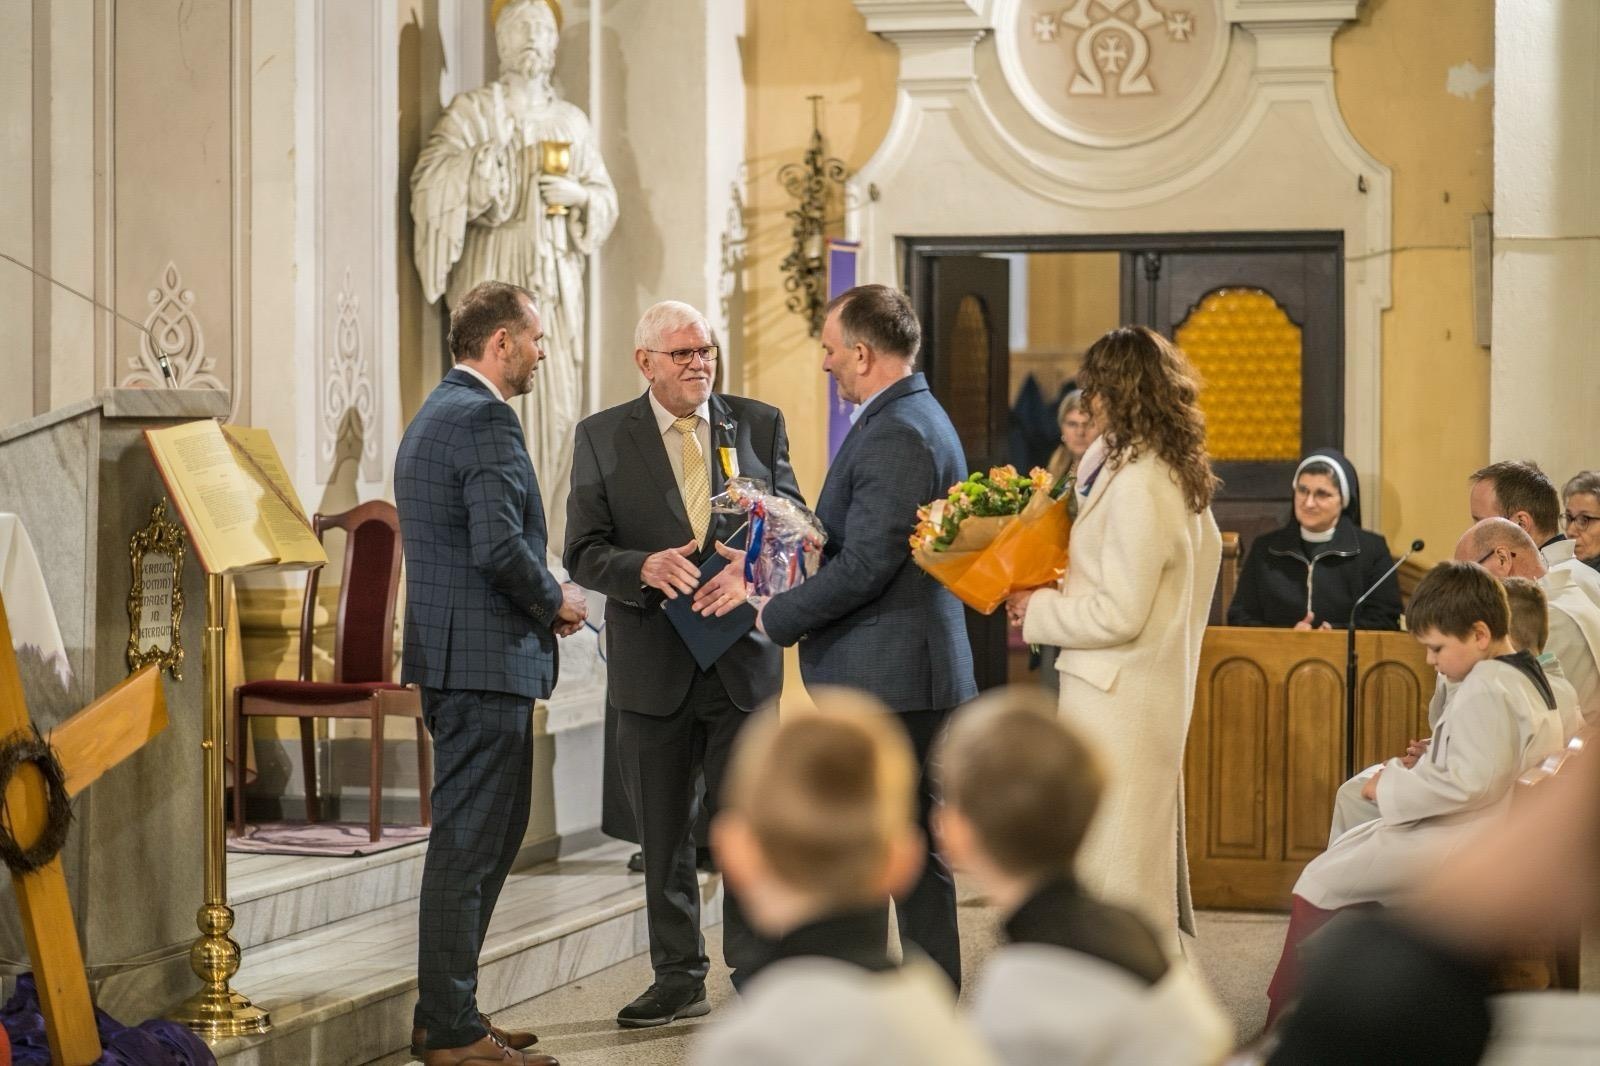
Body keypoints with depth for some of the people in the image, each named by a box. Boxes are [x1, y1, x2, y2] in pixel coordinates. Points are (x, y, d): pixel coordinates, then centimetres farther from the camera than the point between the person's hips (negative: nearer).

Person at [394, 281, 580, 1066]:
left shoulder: (433, 417, 18)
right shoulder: (484, 420, -15)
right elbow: (499, 546, -24)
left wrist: (541, 601, 15)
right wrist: (555, 601, -7)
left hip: (448, 656, 11)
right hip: (485, 658, -11)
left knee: (488, 838, 17)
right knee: (468, 844, -5)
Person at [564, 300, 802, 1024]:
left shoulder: (759, 425, 5)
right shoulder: (601, 437, 1)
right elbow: (584, 553, -3)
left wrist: (747, 576, -19)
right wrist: (646, 567, -23)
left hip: (742, 657, 0)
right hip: (652, 665, 0)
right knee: (662, 834, 9)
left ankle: (756, 978, 8)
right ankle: (677, 978, 20)